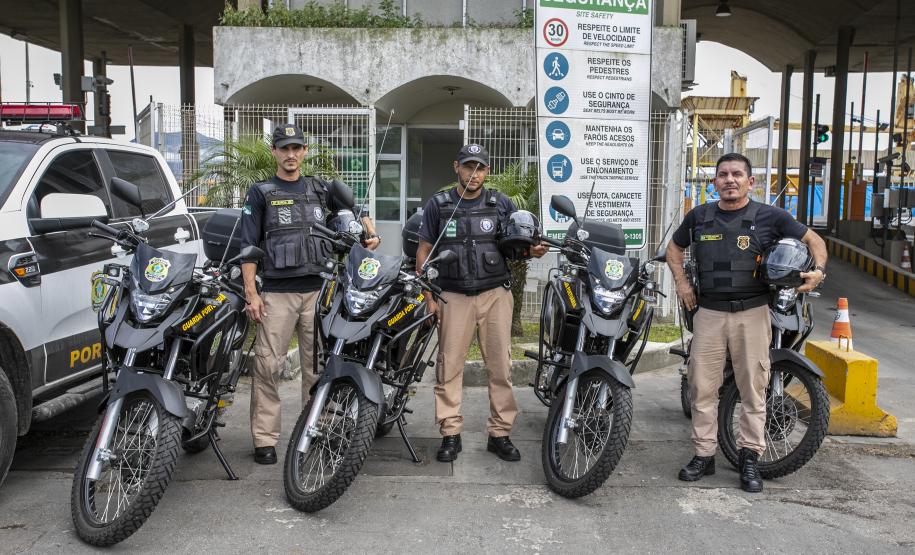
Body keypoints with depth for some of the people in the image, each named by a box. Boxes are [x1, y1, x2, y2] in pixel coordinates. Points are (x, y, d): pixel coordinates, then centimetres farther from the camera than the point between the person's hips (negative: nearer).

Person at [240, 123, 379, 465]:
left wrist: (371, 234, 4)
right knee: (267, 365, -7)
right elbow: (248, 245, 2)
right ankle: (265, 439, 1)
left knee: (316, 364, 6)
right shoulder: (260, 193, 5)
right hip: (277, 292, -2)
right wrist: (251, 292, -6)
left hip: (317, 289, 3)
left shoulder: (320, 189, 13)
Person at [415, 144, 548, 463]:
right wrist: (428, 296, -2)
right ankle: (451, 435, 10)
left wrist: (533, 250, -15)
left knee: (500, 366, 1)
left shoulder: (501, 204, 7)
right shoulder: (439, 205, 5)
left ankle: (499, 434, 11)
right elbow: (424, 251, 6)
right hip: (453, 296, -1)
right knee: (449, 366, 0)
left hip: (495, 294, 1)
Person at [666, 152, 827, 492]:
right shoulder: (698, 216, 8)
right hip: (709, 312, 2)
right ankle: (704, 455, 14)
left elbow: (813, 240, 9)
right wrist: (681, 282, 10)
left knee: (753, 388, 2)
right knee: (702, 386, 3)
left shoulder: (770, 217, 1)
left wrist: (818, 270, -10)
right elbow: (674, 247, 24)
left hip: (752, 313, -2)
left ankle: (750, 458, 14)